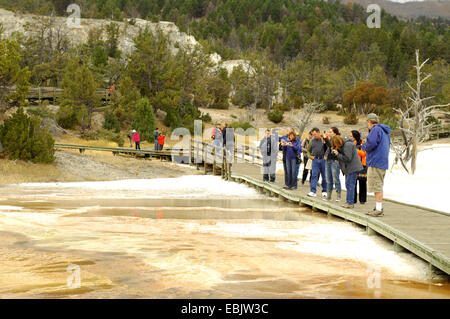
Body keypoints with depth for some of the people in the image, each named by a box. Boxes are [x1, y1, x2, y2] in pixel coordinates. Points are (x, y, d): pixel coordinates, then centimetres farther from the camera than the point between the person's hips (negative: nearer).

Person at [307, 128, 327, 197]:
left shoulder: (324, 139, 0)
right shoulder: (312, 141, 10)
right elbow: (308, 150, 20)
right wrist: (309, 155, 2)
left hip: (323, 160, -2)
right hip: (315, 160, 2)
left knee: (324, 176, 6)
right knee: (314, 175, -4)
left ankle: (324, 191, 18)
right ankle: (313, 191, -6)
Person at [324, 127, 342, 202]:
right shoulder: (330, 140, 15)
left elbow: (331, 146, -23)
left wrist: (325, 139, -19)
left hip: (335, 161, -8)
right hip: (328, 161, 8)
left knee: (335, 179, -7)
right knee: (328, 179, 10)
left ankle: (338, 196, 0)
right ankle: (328, 196, 15)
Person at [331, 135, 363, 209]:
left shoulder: (348, 145, -17)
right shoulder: (342, 146, 14)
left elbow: (347, 158, -22)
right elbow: (341, 156, 16)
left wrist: (338, 154, -15)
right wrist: (334, 151, -1)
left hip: (352, 168, -11)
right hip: (348, 169, 11)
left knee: (350, 185, -10)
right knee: (348, 185, 14)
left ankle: (350, 203, -9)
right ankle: (348, 201, 21)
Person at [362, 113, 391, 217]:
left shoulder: (376, 129, -11)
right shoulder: (385, 131, 19)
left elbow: (371, 143, -23)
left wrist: (363, 146, -2)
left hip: (376, 162, -10)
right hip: (383, 162, 10)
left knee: (377, 186, -9)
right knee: (379, 186, 15)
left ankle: (379, 210, -11)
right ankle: (378, 208, 19)